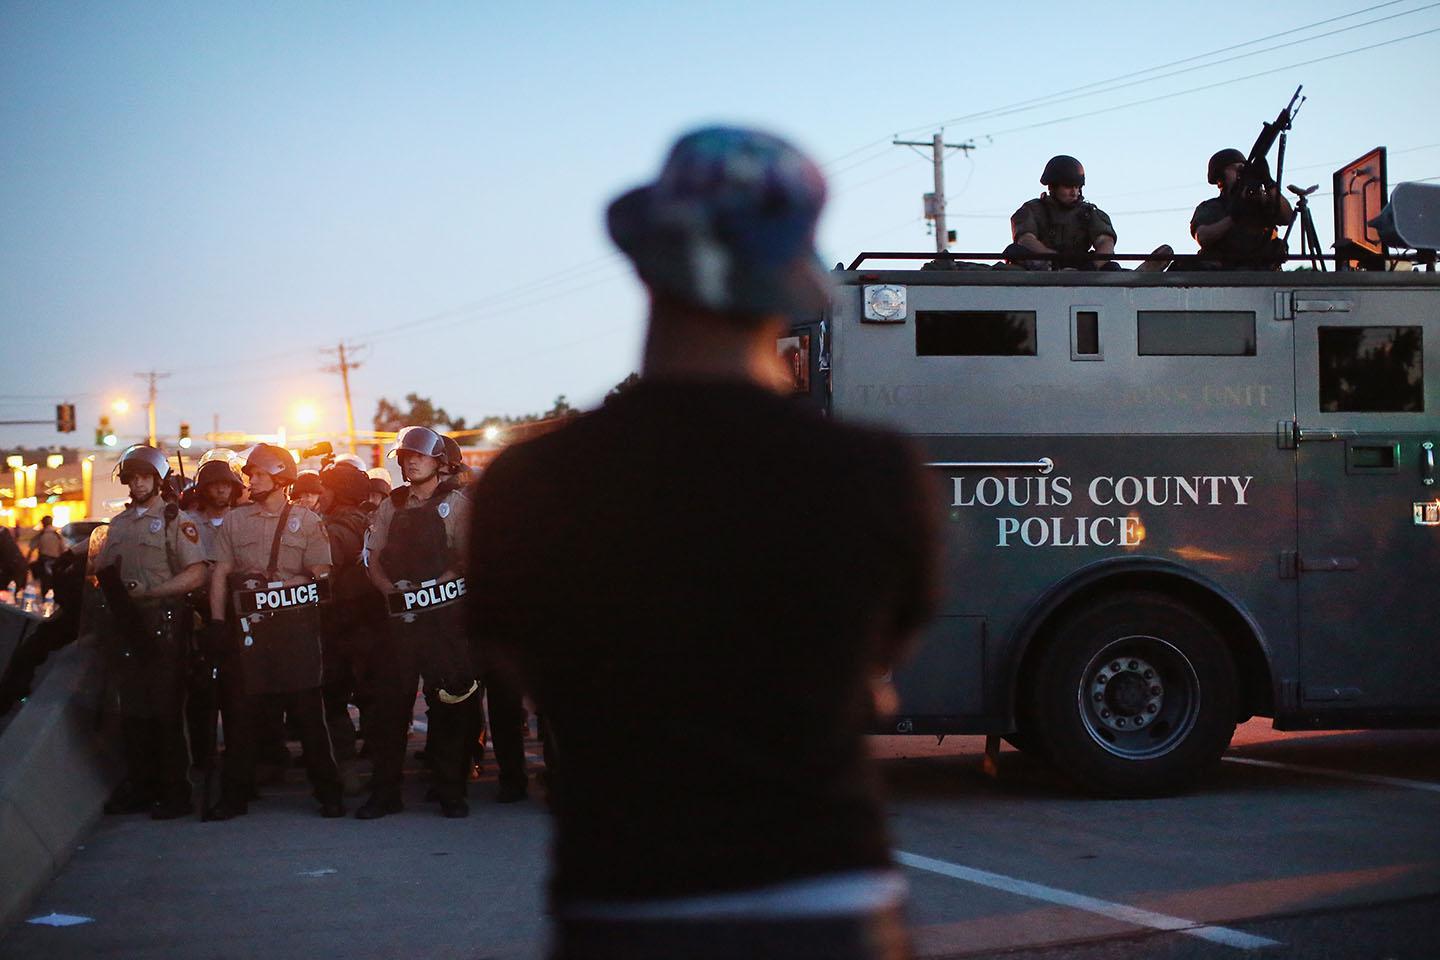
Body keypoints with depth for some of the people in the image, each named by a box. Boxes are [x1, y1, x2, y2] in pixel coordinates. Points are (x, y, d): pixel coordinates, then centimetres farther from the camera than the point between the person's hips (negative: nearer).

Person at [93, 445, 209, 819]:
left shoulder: (176, 521, -4)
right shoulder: (118, 525, 17)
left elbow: (196, 575, -12)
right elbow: (99, 569, 22)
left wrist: (146, 592, -19)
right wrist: (110, 587, -2)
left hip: (164, 624, -6)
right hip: (127, 625, 6)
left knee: (166, 711, -4)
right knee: (132, 711, 8)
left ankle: (174, 792, 1)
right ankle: (139, 786, 17)